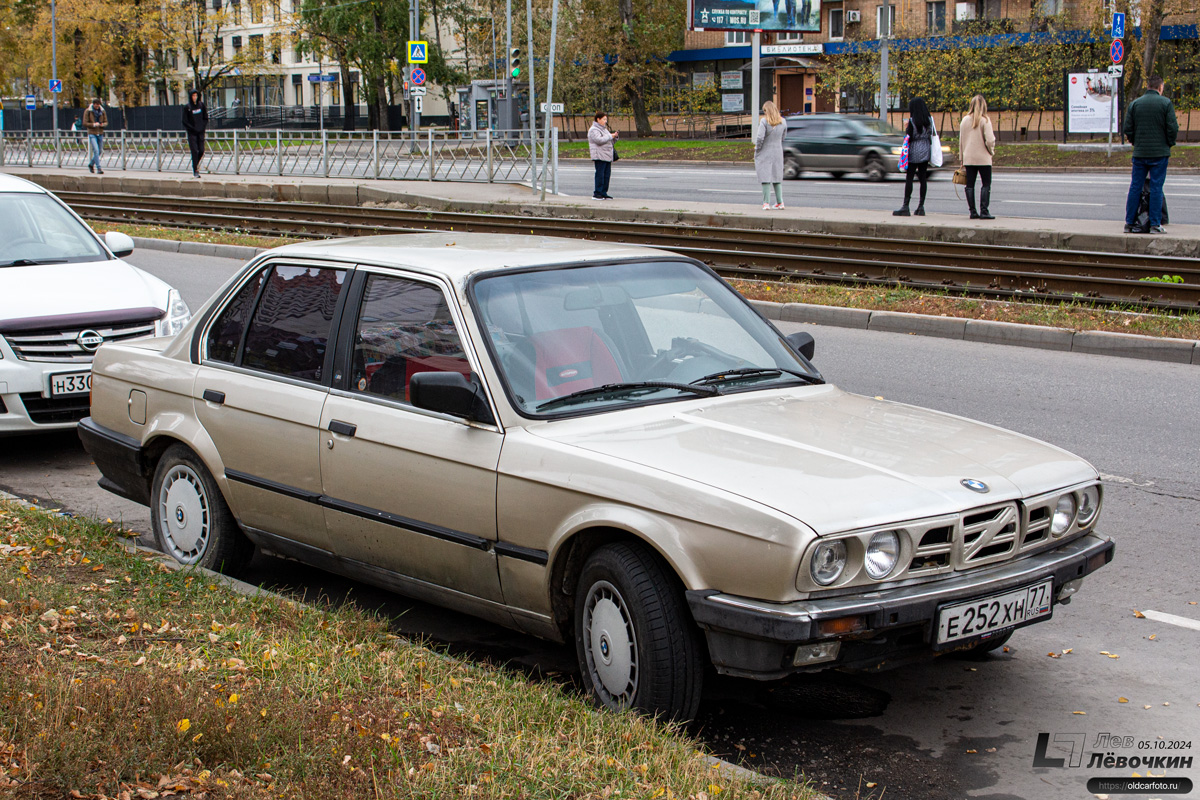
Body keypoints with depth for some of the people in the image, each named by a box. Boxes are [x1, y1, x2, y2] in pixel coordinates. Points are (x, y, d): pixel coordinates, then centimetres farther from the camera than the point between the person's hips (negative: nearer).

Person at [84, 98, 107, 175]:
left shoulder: (102, 111, 8)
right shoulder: (88, 111, -4)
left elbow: (106, 122, 11)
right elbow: (85, 123, -5)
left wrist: (103, 124, -12)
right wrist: (94, 124, -19)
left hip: (100, 134, 5)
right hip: (92, 134, -5)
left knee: (100, 151, 10)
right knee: (96, 150, -15)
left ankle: (91, 164, 33)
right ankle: (98, 168, -15)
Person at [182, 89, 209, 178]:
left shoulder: (201, 105, 5)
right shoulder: (187, 107, -4)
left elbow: (206, 118, 11)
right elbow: (185, 121, -3)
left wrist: (203, 127, -4)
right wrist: (193, 128, -12)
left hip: (201, 131, 3)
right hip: (192, 133, -3)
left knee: (201, 151, 0)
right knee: (194, 151, -9)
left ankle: (195, 165, 27)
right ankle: (195, 171, -5)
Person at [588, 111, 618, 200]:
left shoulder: (604, 129, 23)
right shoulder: (593, 130, -7)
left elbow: (610, 142, 28)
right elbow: (599, 140, -22)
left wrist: (615, 136, 9)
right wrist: (610, 136, -14)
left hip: (607, 156, 9)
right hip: (599, 156, -9)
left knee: (607, 175, 7)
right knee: (600, 174, -9)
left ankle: (604, 193, 12)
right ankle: (597, 193, -6)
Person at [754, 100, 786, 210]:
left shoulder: (764, 121, -14)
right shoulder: (783, 122, 3)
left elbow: (760, 137, -19)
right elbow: (783, 138, 9)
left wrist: (757, 148, -4)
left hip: (765, 153, -5)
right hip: (778, 152, 5)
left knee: (765, 177, 0)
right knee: (777, 176, 13)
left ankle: (766, 202, -2)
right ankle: (780, 202, 12)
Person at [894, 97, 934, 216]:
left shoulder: (912, 121, -10)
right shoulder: (929, 120, 5)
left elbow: (909, 138, -10)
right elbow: (931, 135, 9)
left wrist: (906, 129, 5)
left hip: (914, 152, -5)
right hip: (926, 150, 5)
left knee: (909, 178, -3)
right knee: (923, 179, 6)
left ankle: (905, 207, -8)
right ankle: (921, 207, 6)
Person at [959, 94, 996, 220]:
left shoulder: (965, 120, 3)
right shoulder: (984, 120, -9)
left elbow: (961, 140, 8)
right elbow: (989, 140, -14)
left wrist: (962, 155, 16)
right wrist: (991, 150, 5)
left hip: (968, 158, 4)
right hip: (983, 158, -4)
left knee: (970, 185, 8)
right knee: (986, 184, 2)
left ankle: (972, 211, 7)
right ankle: (984, 210, -5)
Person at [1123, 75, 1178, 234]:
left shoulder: (1134, 104, 4)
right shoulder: (1166, 103, -5)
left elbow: (1128, 129, 2)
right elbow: (1173, 128, -8)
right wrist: (1169, 145, 8)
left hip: (1139, 153, 3)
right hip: (1160, 152, -3)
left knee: (1135, 187, 7)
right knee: (1156, 187, 0)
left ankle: (1129, 223, 7)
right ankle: (1155, 224, -1)